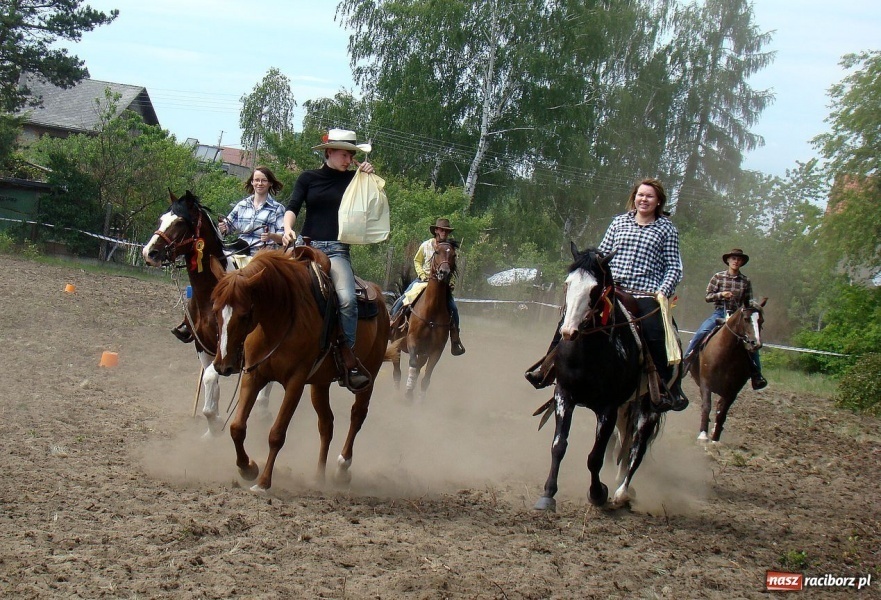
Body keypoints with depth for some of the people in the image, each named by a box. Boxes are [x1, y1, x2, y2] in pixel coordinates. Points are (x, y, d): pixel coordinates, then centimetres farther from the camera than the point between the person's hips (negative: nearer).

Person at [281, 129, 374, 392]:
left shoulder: (353, 179, 13)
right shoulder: (308, 178, 10)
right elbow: (292, 207, 0)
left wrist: (370, 177, -3)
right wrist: (288, 229, -19)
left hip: (337, 249, 0)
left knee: (347, 298, -25)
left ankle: (348, 355, -17)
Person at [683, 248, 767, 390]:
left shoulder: (746, 281, 8)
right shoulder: (718, 277, 3)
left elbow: (748, 302, 12)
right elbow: (708, 296, 2)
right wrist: (721, 294, -15)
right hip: (719, 313, -1)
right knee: (700, 333, -27)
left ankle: (756, 375, -10)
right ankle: (684, 361, -16)